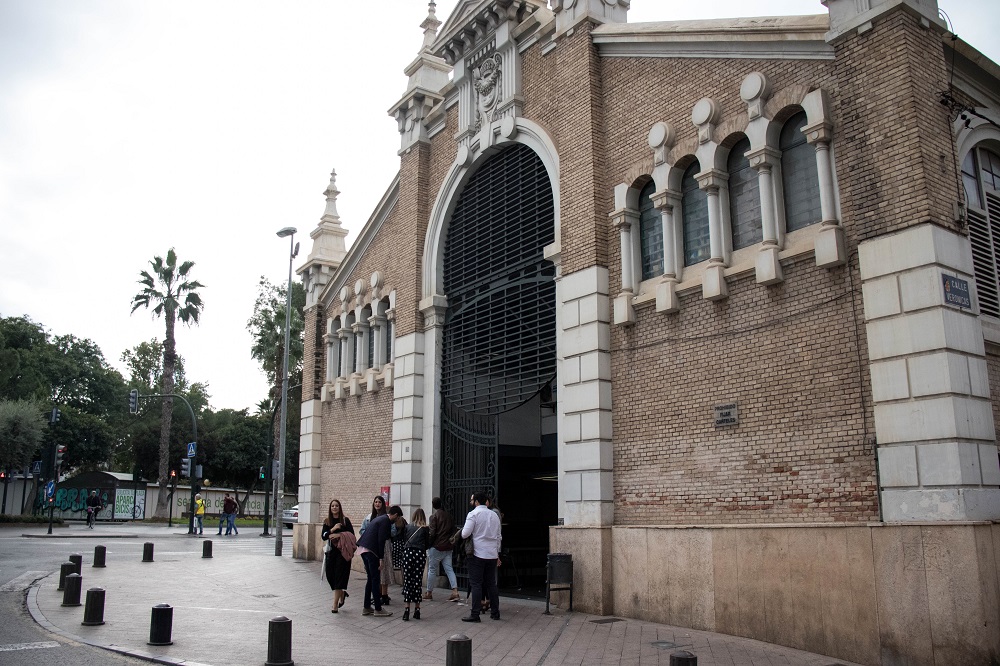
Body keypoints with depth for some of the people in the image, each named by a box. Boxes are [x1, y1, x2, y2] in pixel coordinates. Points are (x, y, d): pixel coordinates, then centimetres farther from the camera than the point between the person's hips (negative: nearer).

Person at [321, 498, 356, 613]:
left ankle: (335, 604, -3)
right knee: (330, 575, 2)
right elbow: (323, 536, 0)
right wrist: (333, 529, -14)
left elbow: (351, 535, -4)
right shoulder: (327, 522, 9)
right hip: (331, 551, 4)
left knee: (339, 576, -6)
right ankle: (342, 593, 30)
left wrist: (339, 535, -15)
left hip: (343, 551, -4)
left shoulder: (345, 520, 0)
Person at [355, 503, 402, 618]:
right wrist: (381, 559, -15)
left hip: (363, 548, 10)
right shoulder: (386, 521, -9)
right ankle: (378, 609, 2)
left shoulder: (379, 518, 20)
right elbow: (381, 541, -16)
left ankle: (366, 607, 20)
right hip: (371, 550, -10)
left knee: (371, 579, 16)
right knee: (375, 579, -3)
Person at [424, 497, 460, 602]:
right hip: (448, 547, 6)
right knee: (449, 569, 5)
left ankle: (429, 593, 14)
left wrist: (428, 543, -4)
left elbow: (432, 533, -14)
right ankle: (455, 591, -6)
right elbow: (453, 531, 12)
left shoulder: (434, 516, -9)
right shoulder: (449, 515, 9)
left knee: (432, 570, 6)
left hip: (436, 547, -5)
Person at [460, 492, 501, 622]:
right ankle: (495, 612, 17)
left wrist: (462, 532, 9)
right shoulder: (494, 515, 11)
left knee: (476, 584, -3)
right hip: (492, 554, 5)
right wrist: (497, 553, 24)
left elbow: (465, 534, -14)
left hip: (478, 554, -5)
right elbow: (498, 537, 17)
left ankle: (475, 614, -4)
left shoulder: (473, 514, -7)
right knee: (491, 583, 13)